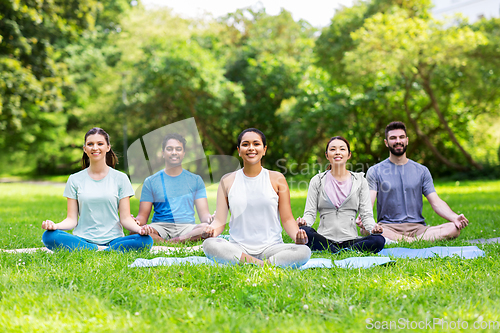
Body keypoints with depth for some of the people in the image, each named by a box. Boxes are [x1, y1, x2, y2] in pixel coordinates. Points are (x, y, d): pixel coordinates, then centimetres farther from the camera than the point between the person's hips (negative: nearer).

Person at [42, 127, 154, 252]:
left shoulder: (120, 178, 8)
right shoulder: (75, 180, 10)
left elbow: (125, 218, 4)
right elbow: (72, 219, 6)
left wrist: (139, 229, -18)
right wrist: (55, 226, -16)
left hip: (113, 240, -1)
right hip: (82, 239, 1)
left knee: (146, 240, -30)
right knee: (49, 236, -29)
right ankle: (100, 250, -25)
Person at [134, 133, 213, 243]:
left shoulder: (196, 180, 15)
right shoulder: (150, 181, 13)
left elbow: (203, 213, 6)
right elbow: (143, 216, 8)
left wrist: (209, 218, -19)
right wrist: (136, 221, -18)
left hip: (187, 227, 1)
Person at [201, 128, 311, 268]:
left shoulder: (276, 179, 8)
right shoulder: (227, 181, 9)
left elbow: (287, 219, 7)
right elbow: (220, 221, 6)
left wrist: (297, 236, -15)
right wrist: (212, 229, -18)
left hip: (271, 247, 0)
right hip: (238, 248, 1)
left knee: (304, 251, -30)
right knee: (209, 245, -32)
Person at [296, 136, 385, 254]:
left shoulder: (360, 181, 12)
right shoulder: (317, 181, 10)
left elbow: (366, 214, 7)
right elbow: (310, 213, 6)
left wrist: (373, 228, -16)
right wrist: (304, 222, -18)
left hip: (351, 239, 0)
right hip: (324, 239, 0)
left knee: (379, 240, -30)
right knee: (303, 231, -33)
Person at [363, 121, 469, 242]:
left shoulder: (421, 171, 15)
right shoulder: (375, 171, 7)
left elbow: (436, 202, 8)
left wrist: (455, 217, -13)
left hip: (417, 227, 3)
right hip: (388, 227, -3)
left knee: (454, 229, -26)